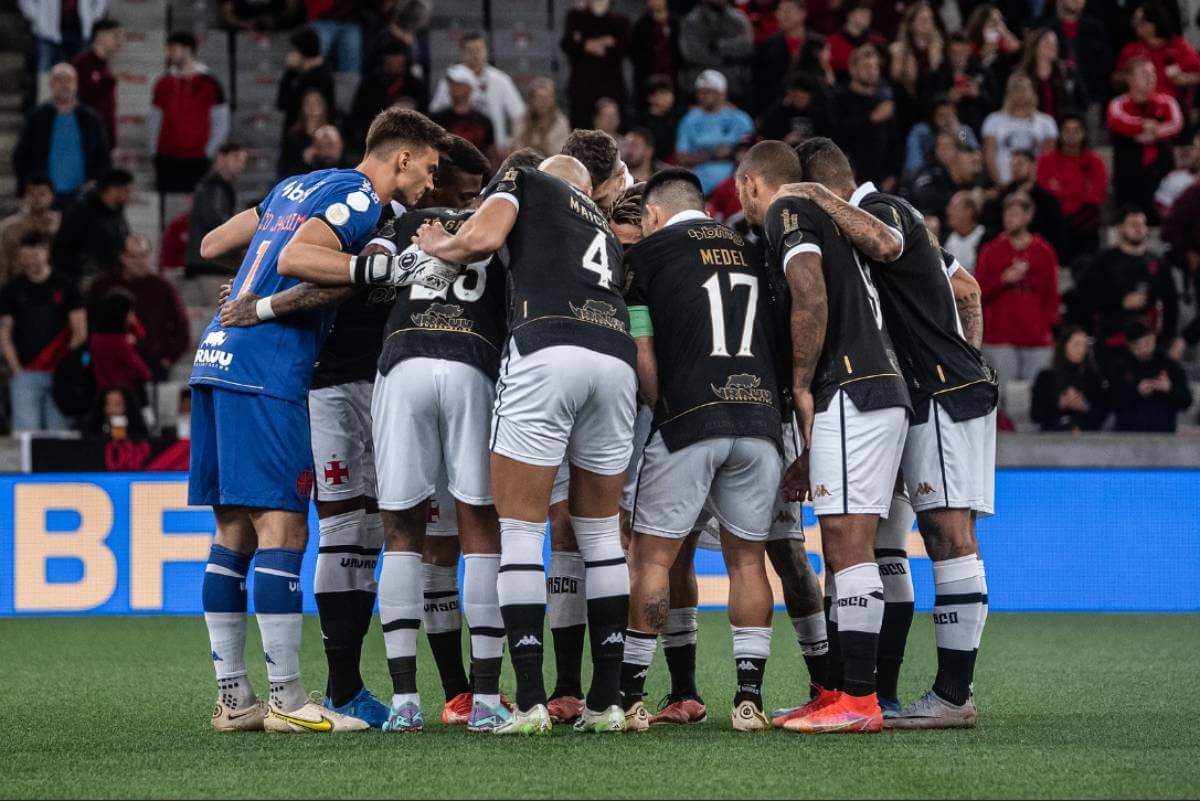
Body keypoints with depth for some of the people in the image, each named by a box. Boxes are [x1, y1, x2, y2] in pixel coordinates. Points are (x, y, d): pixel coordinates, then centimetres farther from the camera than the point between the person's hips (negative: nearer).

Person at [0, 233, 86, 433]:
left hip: (59, 373, 0)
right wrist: (16, 369, -4)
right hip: (25, 374, 0)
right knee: (26, 431, -8)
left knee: (60, 430, -2)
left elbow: (80, 332, 5)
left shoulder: (65, 288, 6)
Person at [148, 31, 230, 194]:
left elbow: (221, 123, 3)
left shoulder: (208, 83, 1)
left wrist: (208, 151, -4)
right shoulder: (163, 84, 11)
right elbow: (153, 121, 16)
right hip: (166, 160, 3)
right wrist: (153, 150, 7)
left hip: (196, 162, -3)